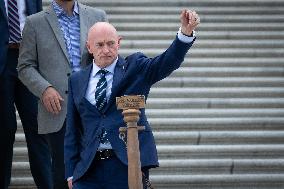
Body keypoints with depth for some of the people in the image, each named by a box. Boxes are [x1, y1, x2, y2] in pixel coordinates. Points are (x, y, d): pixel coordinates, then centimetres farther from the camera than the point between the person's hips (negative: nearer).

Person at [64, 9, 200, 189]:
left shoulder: (136, 67, 5)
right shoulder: (77, 81, 12)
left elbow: (168, 61, -12)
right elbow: (72, 131, 12)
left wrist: (186, 32, -30)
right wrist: (71, 172, 5)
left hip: (129, 162, -2)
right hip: (89, 167, 2)